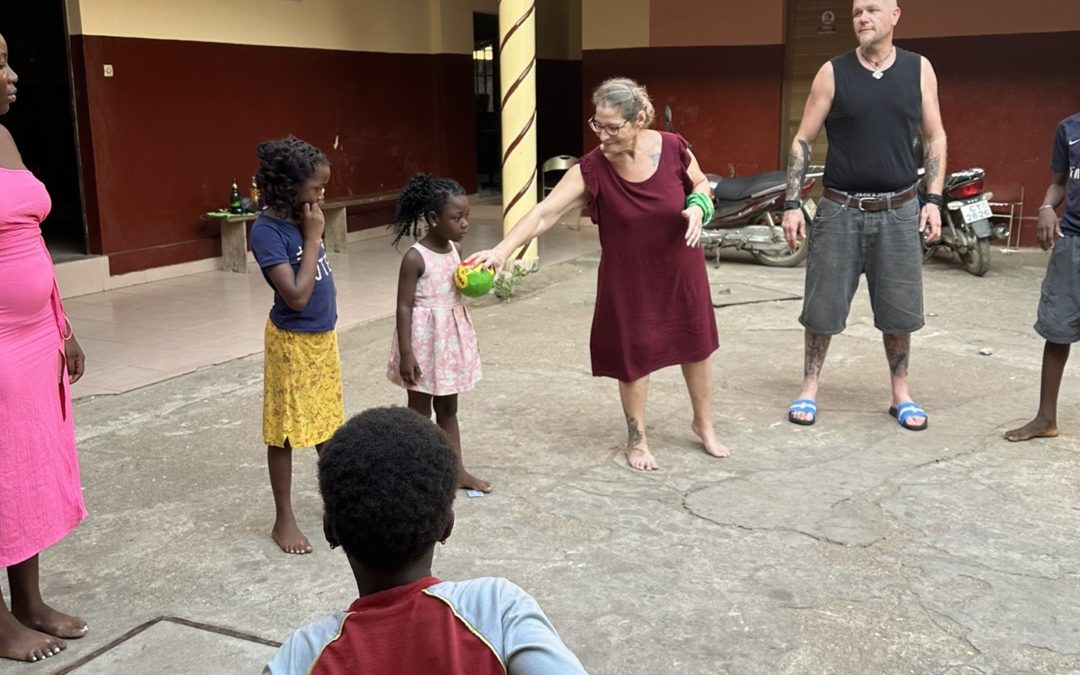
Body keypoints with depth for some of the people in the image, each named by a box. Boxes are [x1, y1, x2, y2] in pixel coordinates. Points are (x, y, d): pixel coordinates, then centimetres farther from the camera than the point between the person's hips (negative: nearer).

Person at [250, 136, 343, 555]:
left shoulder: (302, 220, 1)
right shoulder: (267, 231, -22)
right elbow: (296, 296, -27)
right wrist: (313, 238, -22)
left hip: (324, 336, 8)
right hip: (293, 342, -7)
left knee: (329, 422, 19)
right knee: (285, 431, 5)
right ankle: (284, 520, 18)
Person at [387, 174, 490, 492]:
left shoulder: (455, 249, 3)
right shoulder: (415, 258, -19)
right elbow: (404, 306, -18)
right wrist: (406, 353, -20)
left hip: (451, 335, 7)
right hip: (425, 338, -7)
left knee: (448, 408, 17)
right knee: (420, 410, 6)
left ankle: (457, 471, 26)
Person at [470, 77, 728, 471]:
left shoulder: (673, 149, -17)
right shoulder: (592, 169, -22)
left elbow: (700, 185, 3)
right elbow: (544, 213, -27)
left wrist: (697, 208, -20)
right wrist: (502, 251, -38)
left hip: (681, 268, 2)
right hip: (628, 276, -2)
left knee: (696, 344, 16)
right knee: (633, 354, 8)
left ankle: (704, 424, 41)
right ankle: (637, 439, 31)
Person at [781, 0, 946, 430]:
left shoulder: (919, 69, 3)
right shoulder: (833, 72, -1)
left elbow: (934, 137, 9)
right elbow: (802, 141, 0)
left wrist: (933, 199, 0)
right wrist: (792, 204, -6)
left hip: (899, 210, 1)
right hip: (841, 209, -1)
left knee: (899, 309, 8)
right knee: (822, 305, 3)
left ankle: (900, 394, 23)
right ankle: (809, 390, 18)